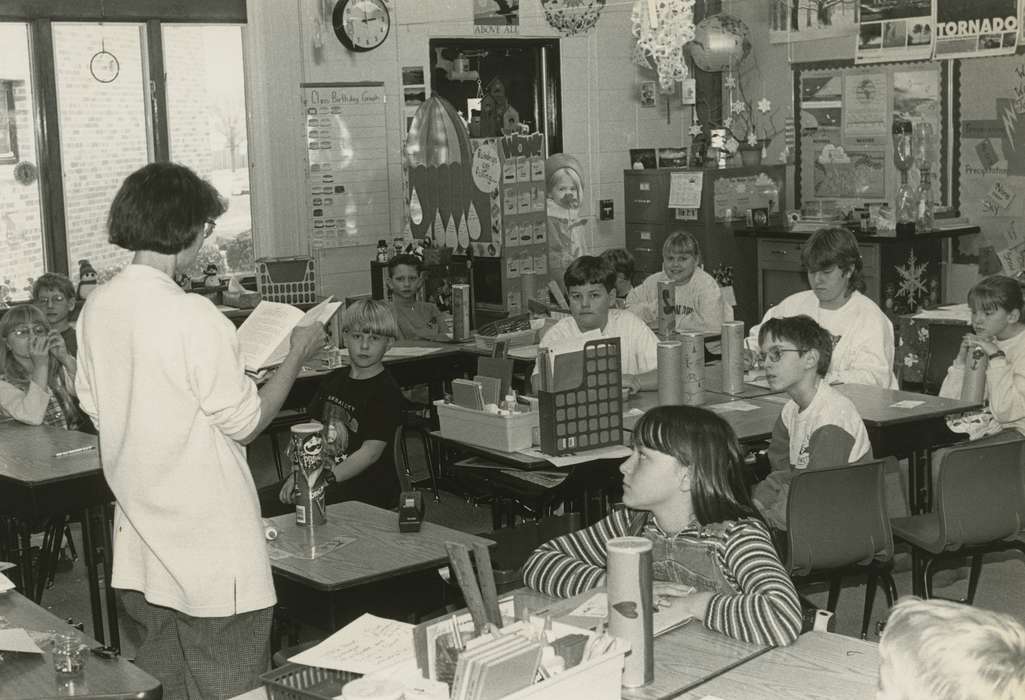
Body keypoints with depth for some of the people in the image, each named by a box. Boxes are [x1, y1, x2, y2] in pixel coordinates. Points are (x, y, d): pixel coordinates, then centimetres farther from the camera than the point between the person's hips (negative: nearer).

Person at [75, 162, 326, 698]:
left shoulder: (96, 307, 1)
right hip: (209, 546, -8)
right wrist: (297, 355, -1)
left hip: (141, 536, 8)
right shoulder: (193, 317, -21)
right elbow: (245, 423, -15)